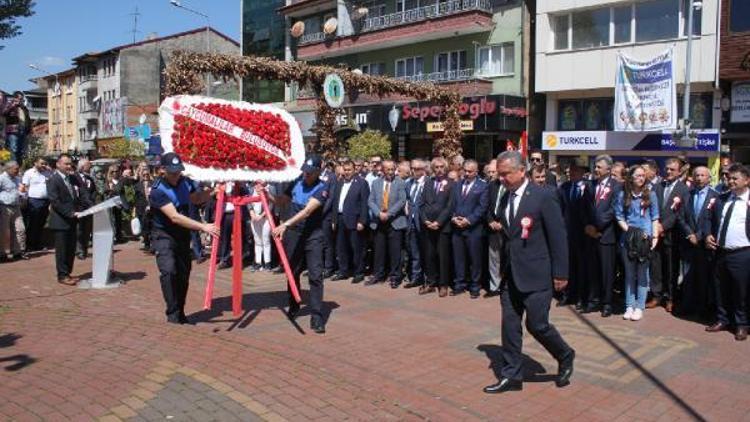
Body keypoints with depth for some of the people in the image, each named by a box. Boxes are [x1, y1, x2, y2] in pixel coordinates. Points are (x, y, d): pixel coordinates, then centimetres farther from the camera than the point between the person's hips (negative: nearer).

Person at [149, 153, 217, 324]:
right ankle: (172, 314, -12)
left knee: (184, 274, 7)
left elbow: (196, 198, 18)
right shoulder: (158, 191, -22)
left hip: (183, 235, 6)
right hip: (164, 236, -6)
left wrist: (211, 191, -3)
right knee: (168, 271, -22)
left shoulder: (186, 182, -3)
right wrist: (203, 227, -37)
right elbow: (175, 217, -32)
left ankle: (180, 313, 20)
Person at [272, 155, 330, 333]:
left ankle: (317, 317, -5)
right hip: (292, 233, 4)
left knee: (315, 275, -10)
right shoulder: (296, 182, 2)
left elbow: (307, 210, -26)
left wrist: (285, 224, -35)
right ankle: (293, 307, 37)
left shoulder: (322, 188, -14)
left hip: (313, 235, -4)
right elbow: (282, 200, 16)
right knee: (292, 272, 16)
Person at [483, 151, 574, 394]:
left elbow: (558, 237, -11)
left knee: (537, 324, -1)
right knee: (510, 325, 7)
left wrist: (560, 273, -12)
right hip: (511, 274, 7)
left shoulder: (544, 197, -12)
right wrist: (505, 268, 15)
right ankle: (511, 376, 19)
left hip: (536, 273, -6)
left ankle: (565, 357, 27)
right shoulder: (505, 198, 8)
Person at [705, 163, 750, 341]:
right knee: (721, 289, 14)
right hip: (721, 252, 5)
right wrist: (708, 235, 3)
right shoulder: (721, 199, 10)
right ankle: (722, 320, 29)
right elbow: (712, 221, 17)